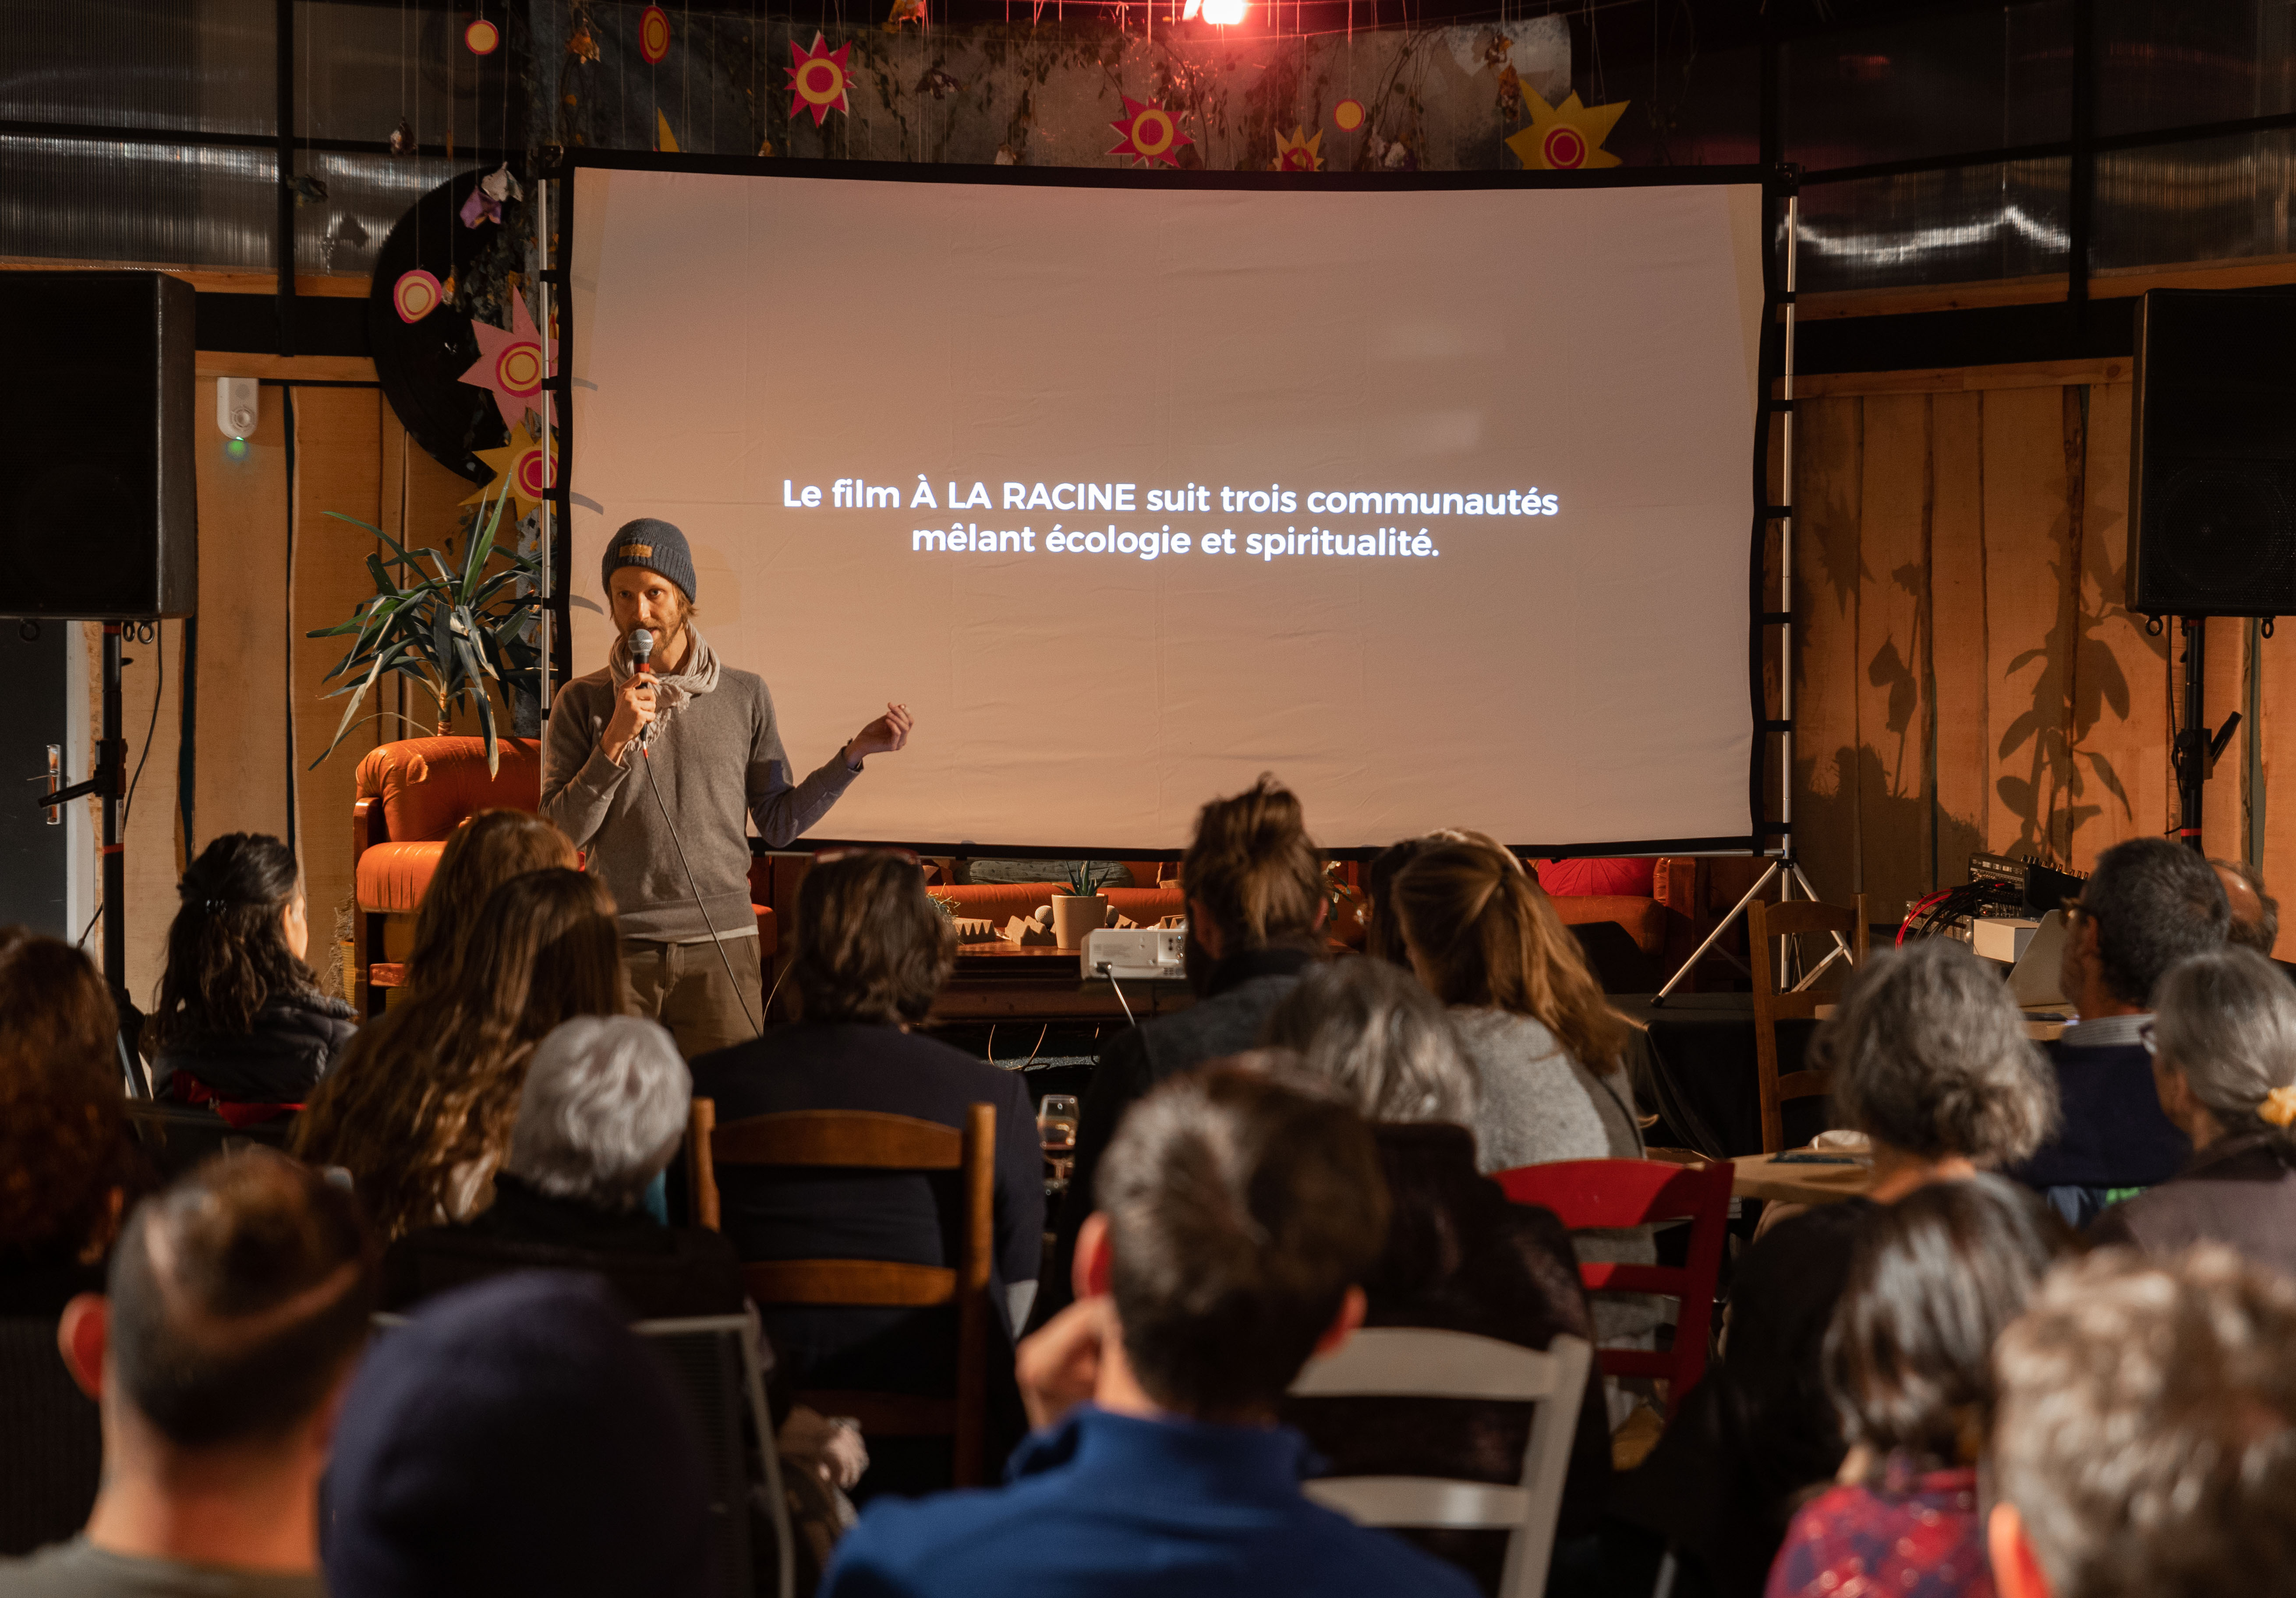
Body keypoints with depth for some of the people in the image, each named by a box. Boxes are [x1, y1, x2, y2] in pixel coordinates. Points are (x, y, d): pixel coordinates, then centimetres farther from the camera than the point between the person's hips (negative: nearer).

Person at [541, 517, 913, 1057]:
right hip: (619, 951, -1)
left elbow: (779, 824, 10)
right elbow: (561, 834, -2)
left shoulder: (744, 696, 9)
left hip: (720, 947, 1)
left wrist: (855, 753, 2)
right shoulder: (583, 702, 4)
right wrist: (615, 742, -12)